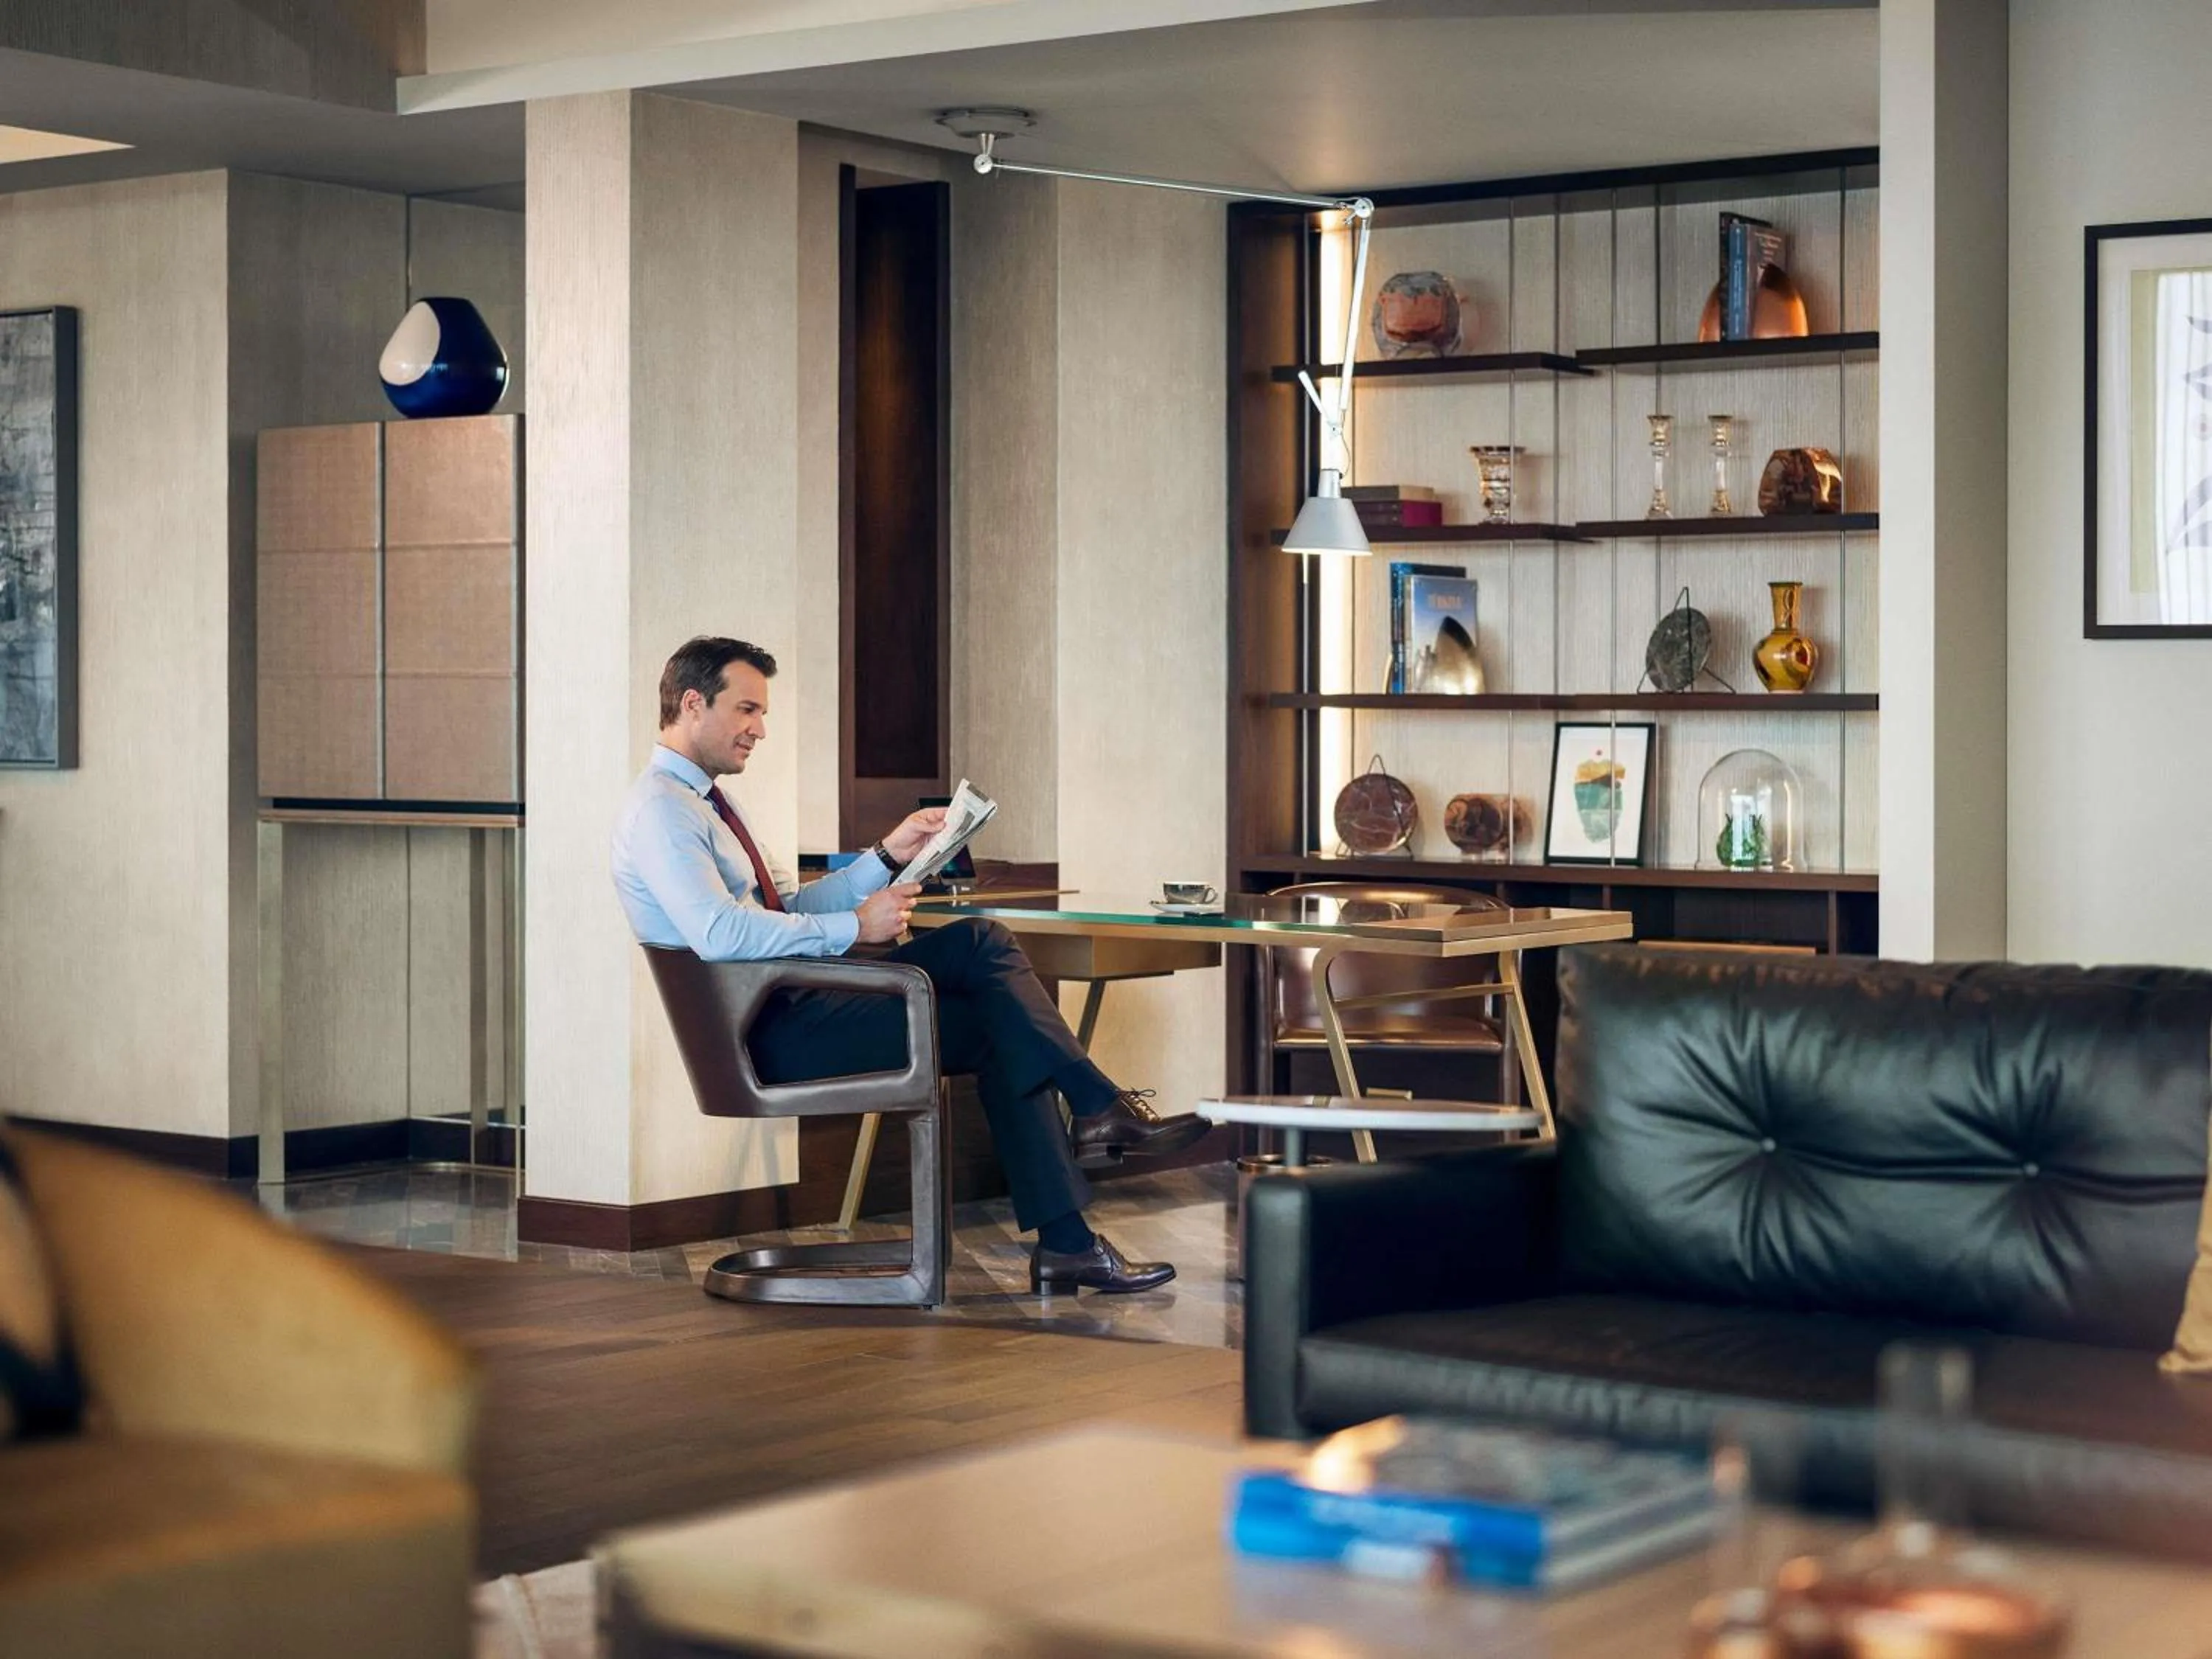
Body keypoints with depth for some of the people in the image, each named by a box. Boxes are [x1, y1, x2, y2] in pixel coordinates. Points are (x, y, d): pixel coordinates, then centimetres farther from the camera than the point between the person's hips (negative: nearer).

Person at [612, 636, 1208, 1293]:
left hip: (795, 1000, 10)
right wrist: (855, 927, -20)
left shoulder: (704, 801, 21)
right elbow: (719, 934, -26)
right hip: (771, 1030, -10)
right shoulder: (660, 809, -12)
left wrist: (889, 857, 9)